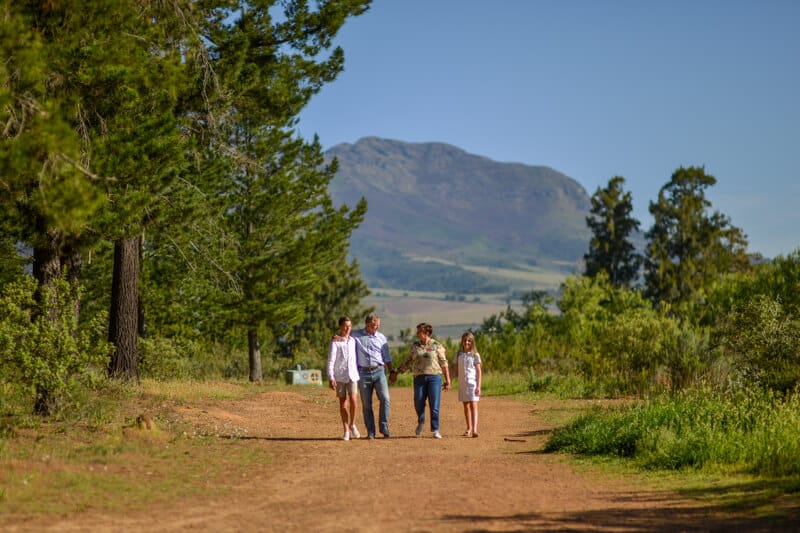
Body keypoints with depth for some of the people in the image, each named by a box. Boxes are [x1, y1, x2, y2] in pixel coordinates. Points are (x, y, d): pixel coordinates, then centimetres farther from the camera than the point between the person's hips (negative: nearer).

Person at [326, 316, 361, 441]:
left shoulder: (353, 341, 10)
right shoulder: (335, 343, -3)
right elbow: (330, 361, -8)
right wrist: (331, 378, -16)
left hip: (352, 375, 2)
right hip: (340, 376, -2)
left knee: (353, 400, -12)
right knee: (343, 403, 2)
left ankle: (352, 425, 9)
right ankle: (346, 431, 8)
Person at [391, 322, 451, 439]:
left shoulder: (437, 346, 1)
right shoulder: (414, 346, 11)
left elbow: (444, 363, 2)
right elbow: (406, 361, 17)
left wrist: (447, 380, -1)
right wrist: (396, 373, 14)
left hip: (434, 377, -3)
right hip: (419, 378, 3)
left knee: (434, 405, -6)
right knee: (418, 403, -3)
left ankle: (435, 430, 3)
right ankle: (421, 422, 27)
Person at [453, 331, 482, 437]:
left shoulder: (475, 355, -1)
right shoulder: (459, 354, 9)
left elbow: (479, 371, -3)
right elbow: (456, 369, 15)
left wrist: (478, 386, -9)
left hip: (472, 383, -4)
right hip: (462, 384, 4)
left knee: (473, 405, -13)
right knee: (466, 406, 11)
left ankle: (474, 429, -23)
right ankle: (469, 429, 21)